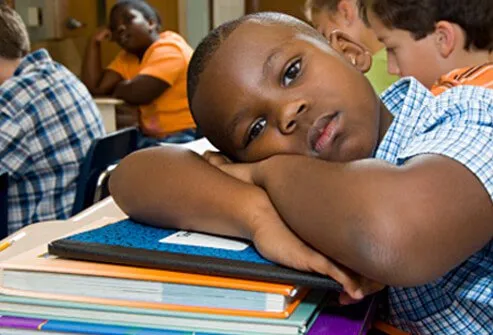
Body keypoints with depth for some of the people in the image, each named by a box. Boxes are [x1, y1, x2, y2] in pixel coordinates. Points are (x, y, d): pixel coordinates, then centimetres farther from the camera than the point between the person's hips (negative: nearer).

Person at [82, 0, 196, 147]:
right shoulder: (127, 58, 14)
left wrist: (117, 89, -2)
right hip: (152, 136, 9)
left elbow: (137, 93, -24)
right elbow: (93, 87, 4)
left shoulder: (169, 49, -13)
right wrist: (94, 42, 4)